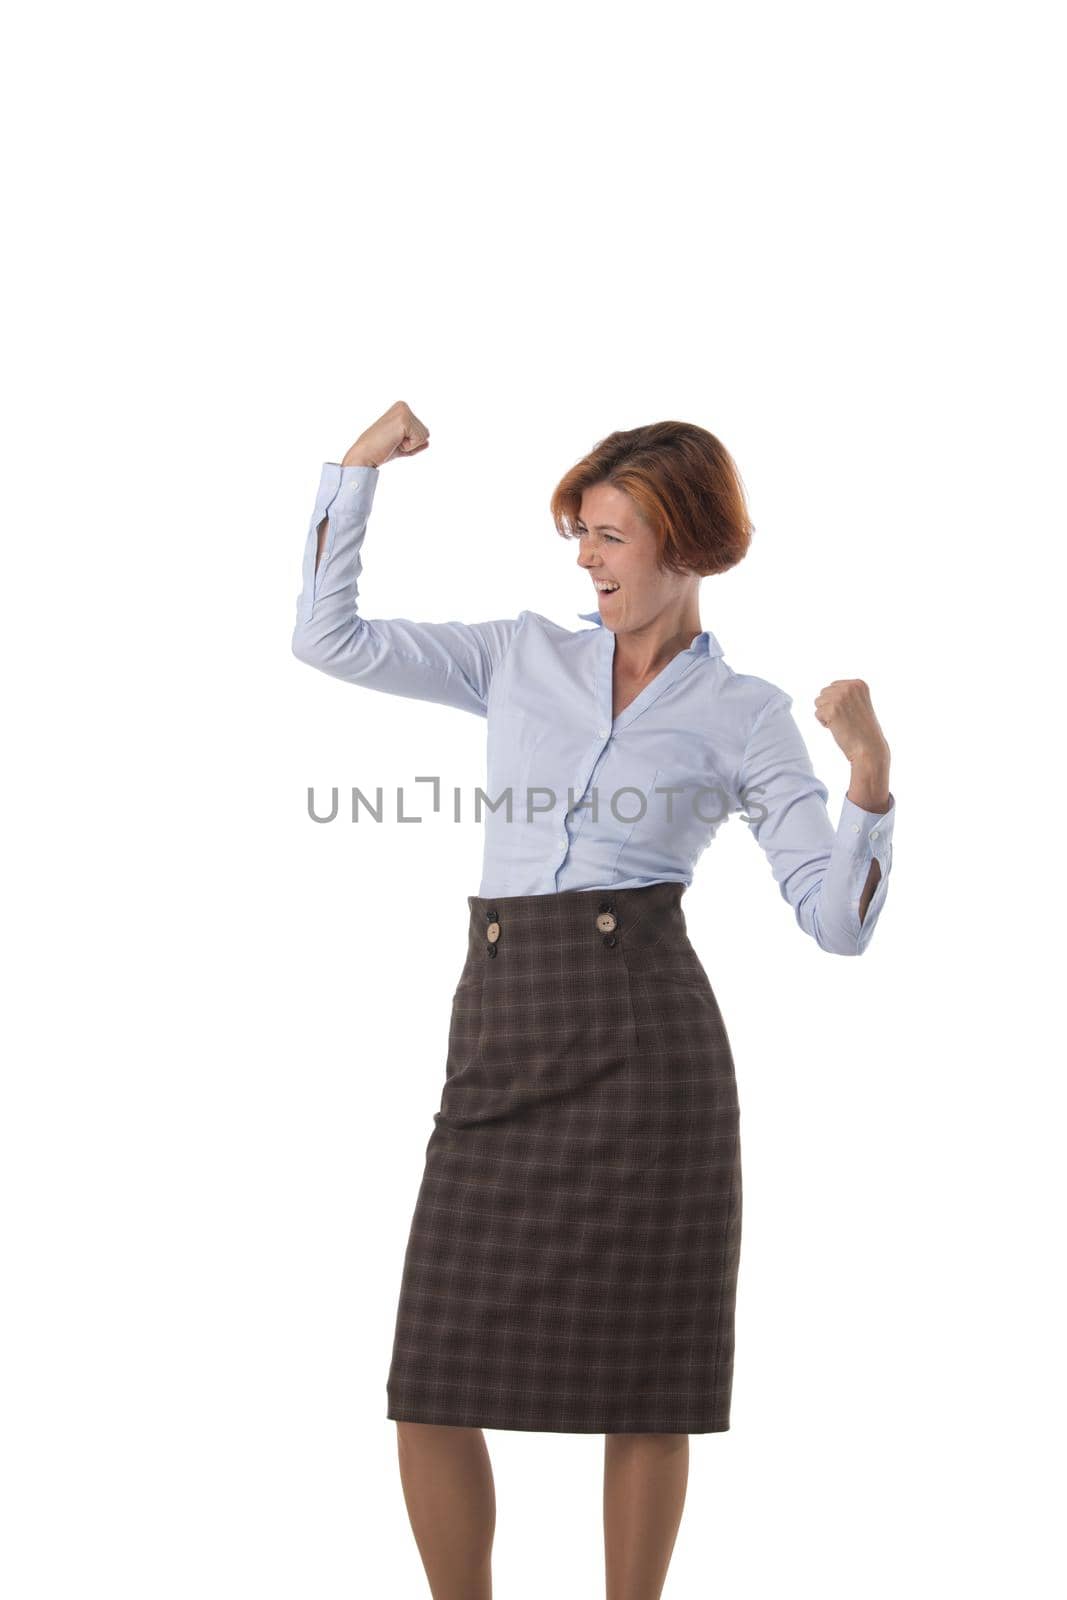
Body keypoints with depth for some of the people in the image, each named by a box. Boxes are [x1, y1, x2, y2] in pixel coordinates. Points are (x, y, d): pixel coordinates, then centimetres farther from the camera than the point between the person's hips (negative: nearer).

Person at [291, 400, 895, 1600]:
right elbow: (328, 637, 14)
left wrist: (870, 775, -16)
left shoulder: (745, 717, 6)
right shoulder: (522, 658, 16)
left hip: (644, 1038, -3)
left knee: (646, 1383, 3)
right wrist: (360, 468, 8)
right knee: (433, 1390, 1)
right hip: (503, 1037, 3)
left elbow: (838, 923, -1)